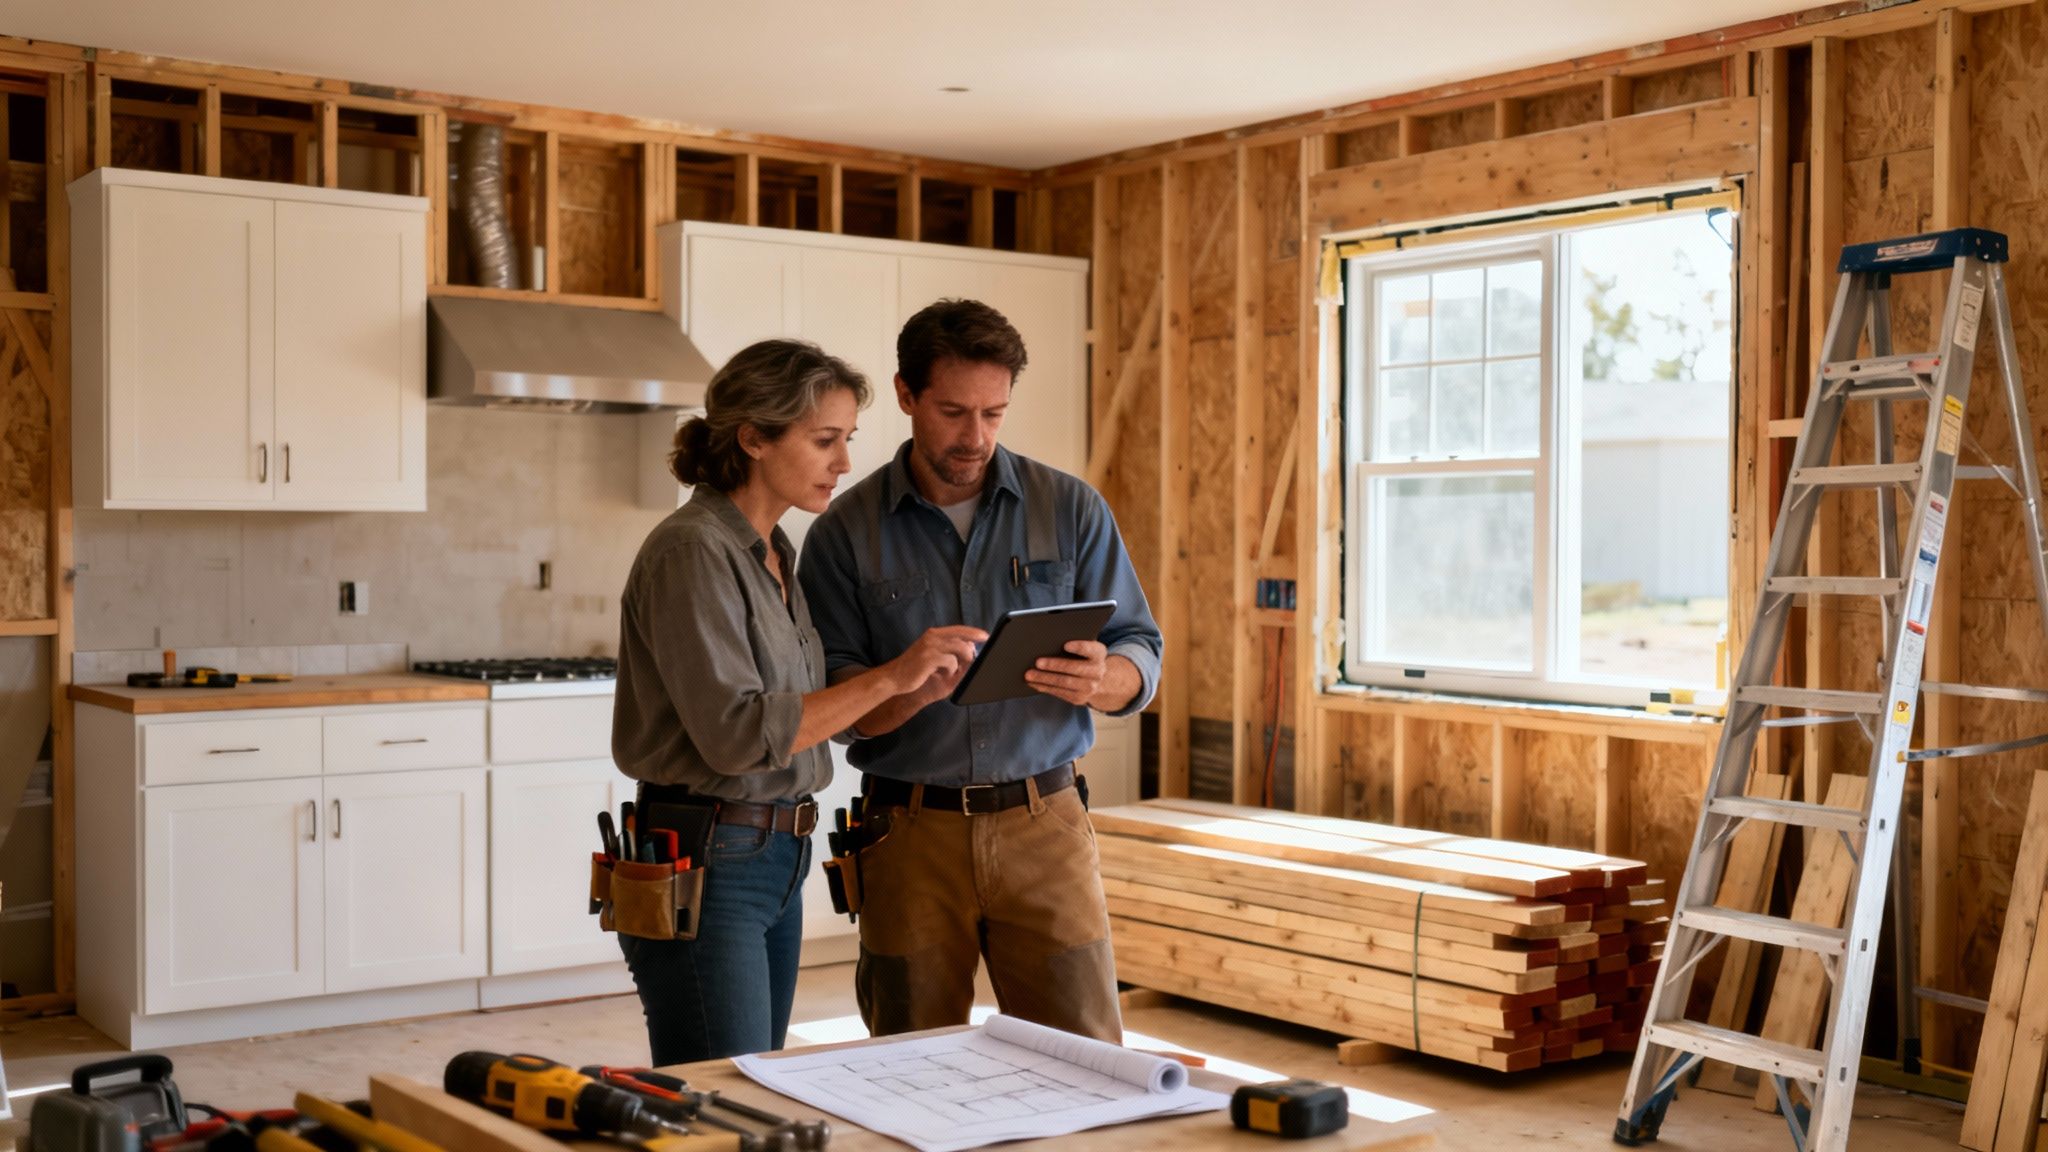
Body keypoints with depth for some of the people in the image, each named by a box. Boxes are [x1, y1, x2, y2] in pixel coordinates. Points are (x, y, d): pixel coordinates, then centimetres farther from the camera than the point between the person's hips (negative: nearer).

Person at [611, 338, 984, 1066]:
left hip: (778, 862, 9)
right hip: (704, 867, -9)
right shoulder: (692, 553, -15)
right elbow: (735, 731, -23)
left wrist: (924, 678, 9)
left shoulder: (774, 555, 12)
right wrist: (887, 678, -25)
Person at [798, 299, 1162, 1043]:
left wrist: (1100, 680, -19)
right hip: (911, 833, 0)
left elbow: (1141, 654, 5)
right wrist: (916, 684, -25)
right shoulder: (845, 532, 1)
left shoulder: (1072, 509, 5)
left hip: (1044, 822, 1)